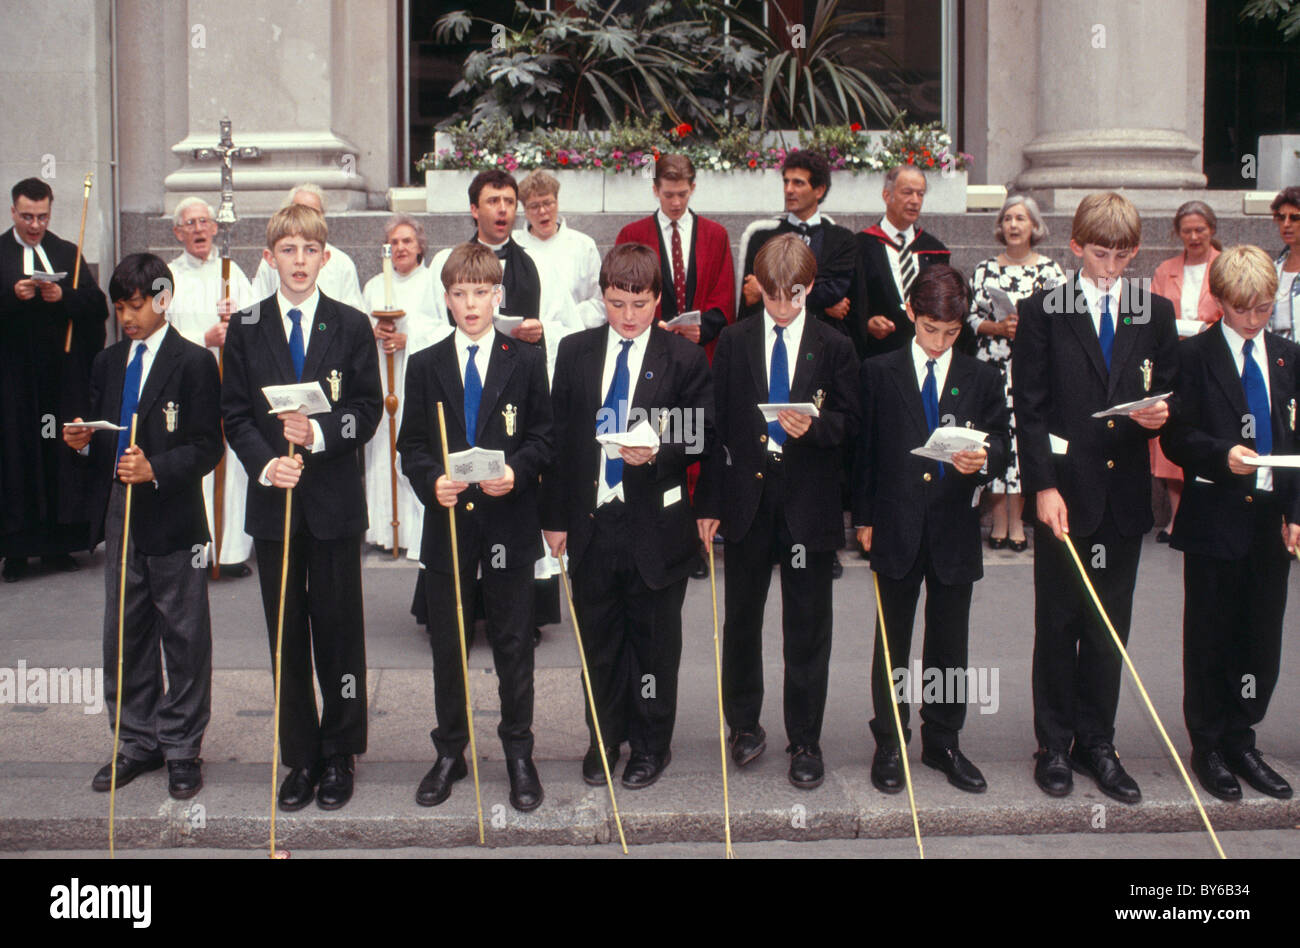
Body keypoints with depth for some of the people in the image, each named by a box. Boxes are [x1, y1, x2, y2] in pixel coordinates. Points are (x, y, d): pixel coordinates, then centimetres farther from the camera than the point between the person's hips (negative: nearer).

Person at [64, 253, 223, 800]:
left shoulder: (193, 363, -4)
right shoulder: (107, 363, 15)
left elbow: (206, 448, -8)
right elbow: (103, 441, 20)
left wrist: (155, 469, -22)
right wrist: (83, 442, -2)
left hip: (172, 519, -6)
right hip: (119, 516, 6)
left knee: (184, 637, 3)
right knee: (124, 635, 11)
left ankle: (182, 749, 13)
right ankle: (139, 742, 24)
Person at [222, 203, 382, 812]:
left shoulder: (352, 327, 3)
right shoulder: (245, 329, 6)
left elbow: (368, 409, 0)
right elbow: (235, 414, 4)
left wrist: (319, 433, -17)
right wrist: (265, 464, -12)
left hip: (335, 501, -1)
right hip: (273, 499, 1)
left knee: (339, 630, 4)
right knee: (287, 636, 7)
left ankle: (339, 756, 16)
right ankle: (300, 758, 18)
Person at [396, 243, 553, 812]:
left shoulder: (526, 363, 4)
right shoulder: (425, 366, 6)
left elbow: (543, 438, 3)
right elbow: (411, 445, 5)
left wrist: (516, 471, -16)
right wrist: (432, 481, -14)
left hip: (509, 523, -1)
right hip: (448, 522, 1)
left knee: (513, 646, 6)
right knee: (447, 647, 10)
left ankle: (519, 756, 19)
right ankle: (449, 753, 23)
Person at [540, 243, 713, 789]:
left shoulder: (684, 359, -2)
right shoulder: (575, 353, 5)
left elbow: (703, 434, -2)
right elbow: (560, 436, 6)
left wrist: (657, 452, -22)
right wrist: (554, 517, 4)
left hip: (655, 524, -2)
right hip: (592, 520, 2)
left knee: (654, 638, 9)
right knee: (599, 637, 13)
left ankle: (651, 744, 25)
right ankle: (605, 738, 30)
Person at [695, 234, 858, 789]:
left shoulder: (834, 348, 2)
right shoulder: (734, 342, 5)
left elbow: (849, 424, 3)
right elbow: (716, 424, 4)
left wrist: (815, 426, -20)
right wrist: (710, 502, 0)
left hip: (809, 503, -1)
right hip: (746, 498, 1)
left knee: (807, 628, 4)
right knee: (741, 619, 11)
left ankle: (805, 741, 16)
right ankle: (745, 727, 28)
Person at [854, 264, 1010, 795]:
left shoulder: (982, 379, 7)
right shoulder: (879, 373, 3)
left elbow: (1002, 445, 6)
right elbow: (865, 448, 4)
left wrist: (983, 460, -17)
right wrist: (863, 516, 2)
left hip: (955, 529, 1)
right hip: (897, 527, -1)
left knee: (950, 644, 9)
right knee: (892, 642, 8)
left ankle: (943, 743, 23)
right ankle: (889, 745, 19)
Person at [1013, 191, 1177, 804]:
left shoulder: (1155, 313, 10)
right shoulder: (1043, 311, 0)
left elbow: (1169, 395, 14)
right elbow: (1028, 407, -5)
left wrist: (1159, 416, -10)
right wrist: (1044, 485, -12)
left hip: (1125, 495, 3)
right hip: (1064, 493, -3)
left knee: (1110, 626, 9)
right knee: (1058, 624, 6)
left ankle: (1097, 742, 21)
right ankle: (1054, 744, 17)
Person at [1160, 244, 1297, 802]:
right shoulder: (1195, 355, -3)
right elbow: (1177, 437, -7)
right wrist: (1223, 454, -25)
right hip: (1215, 520, -4)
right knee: (1210, 638, 5)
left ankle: (1240, 742, 23)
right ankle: (1207, 747, 18)